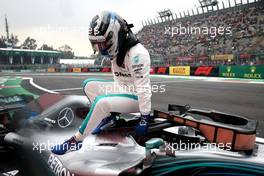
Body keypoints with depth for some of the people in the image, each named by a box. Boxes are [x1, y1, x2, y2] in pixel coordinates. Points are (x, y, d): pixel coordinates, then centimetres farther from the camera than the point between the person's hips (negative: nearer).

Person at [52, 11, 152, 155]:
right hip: (122, 89, 9)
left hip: (135, 97, -9)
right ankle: (107, 117, 9)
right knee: (88, 85, 4)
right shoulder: (117, 50, 3)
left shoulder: (136, 53, -25)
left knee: (101, 102, -30)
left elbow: (143, 87, -27)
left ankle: (76, 140, -12)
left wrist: (144, 118, -24)